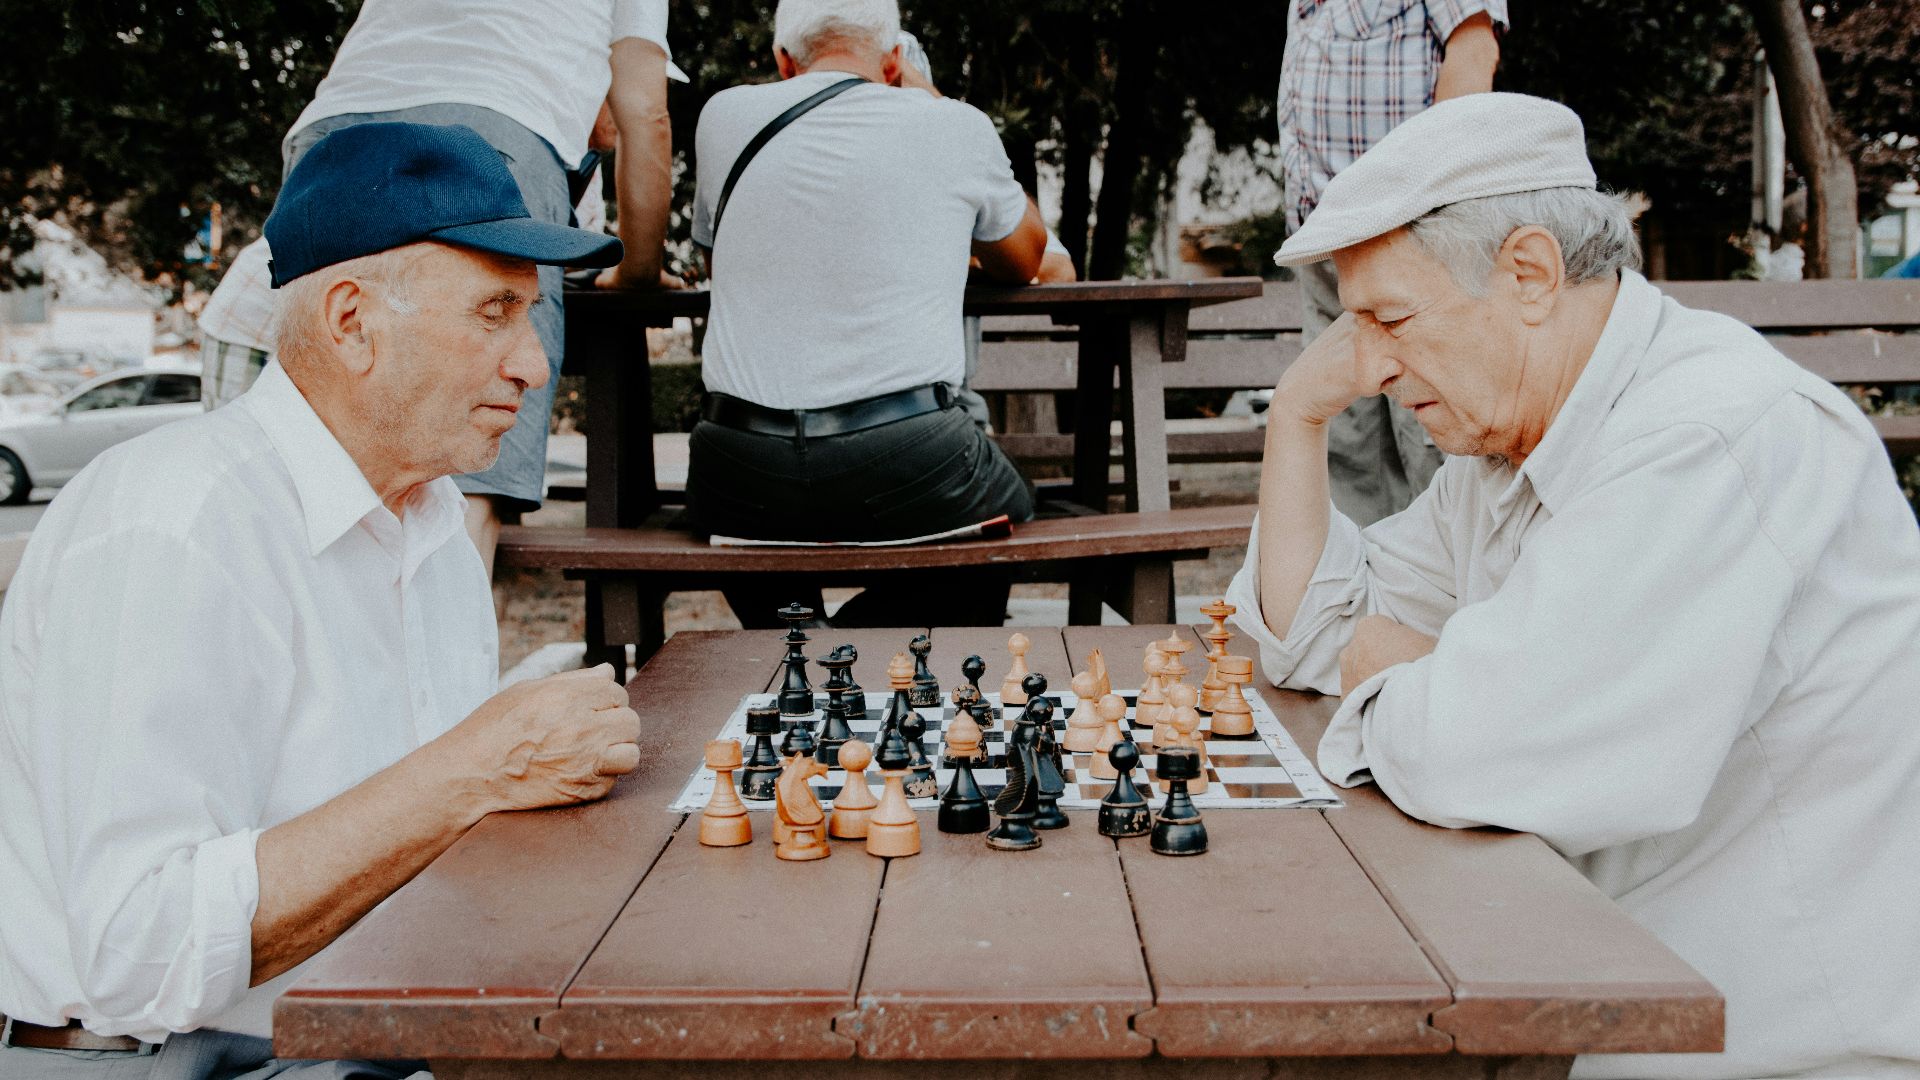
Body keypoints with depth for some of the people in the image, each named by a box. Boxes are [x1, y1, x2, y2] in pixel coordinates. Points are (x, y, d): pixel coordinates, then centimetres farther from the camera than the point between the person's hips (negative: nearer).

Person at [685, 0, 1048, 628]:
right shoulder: (956, 126, 2)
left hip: (741, 482, 3)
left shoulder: (723, 117, 8)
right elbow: (1023, 263, 22)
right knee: (1011, 509, 29)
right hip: (907, 472, -2)